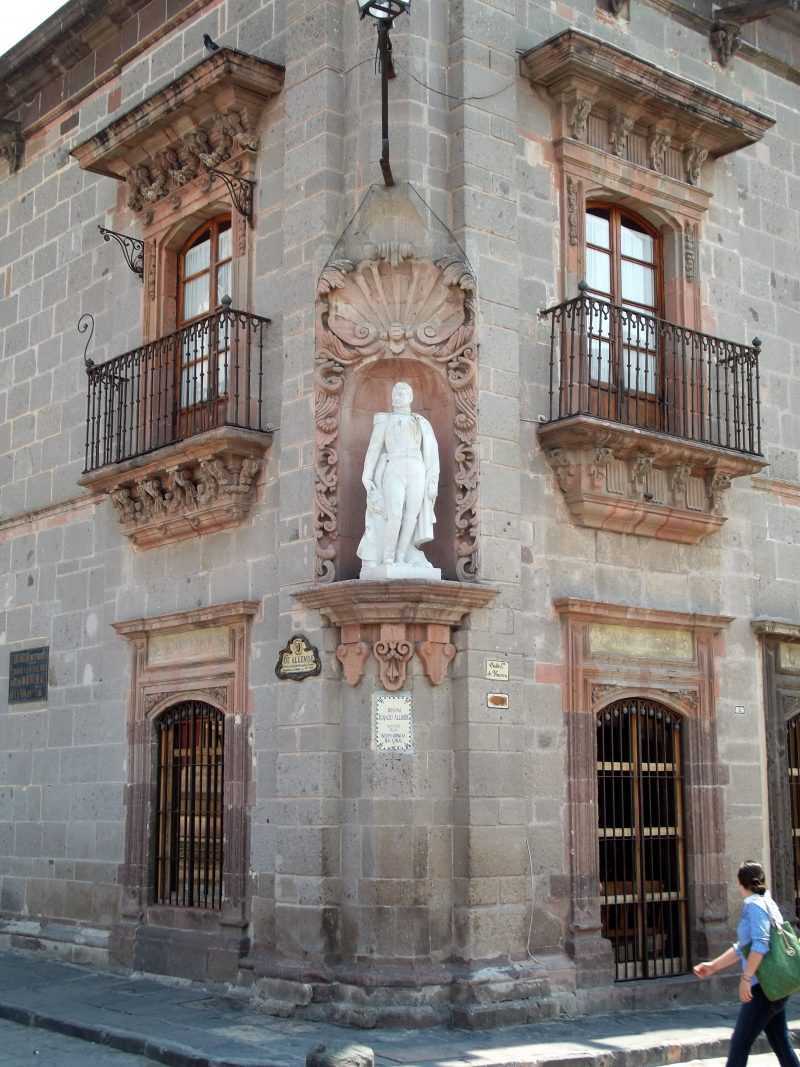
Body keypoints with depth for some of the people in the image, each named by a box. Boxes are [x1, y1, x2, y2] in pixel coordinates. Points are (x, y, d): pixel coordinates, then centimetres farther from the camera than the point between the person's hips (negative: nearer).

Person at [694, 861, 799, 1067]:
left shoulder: (754, 904, -10)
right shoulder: (768, 903, 18)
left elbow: (760, 944, -23)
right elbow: (742, 948, 23)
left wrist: (746, 978, -21)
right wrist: (713, 966, 24)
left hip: (763, 987, -9)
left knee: (740, 1042, -3)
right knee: (780, 1044, 11)